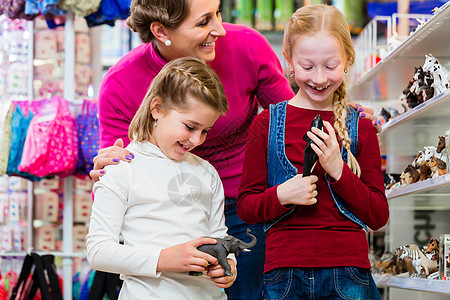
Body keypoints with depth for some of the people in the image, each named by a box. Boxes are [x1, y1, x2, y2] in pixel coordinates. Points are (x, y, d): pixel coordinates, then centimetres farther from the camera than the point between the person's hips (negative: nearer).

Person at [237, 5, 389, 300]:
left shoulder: (360, 128, 7)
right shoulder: (267, 123, 5)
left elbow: (379, 216, 3)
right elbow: (245, 207, 6)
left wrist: (339, 171, -10)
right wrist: (281, 195, -14)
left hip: (348, 273, 0)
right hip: (284, 273, 0)